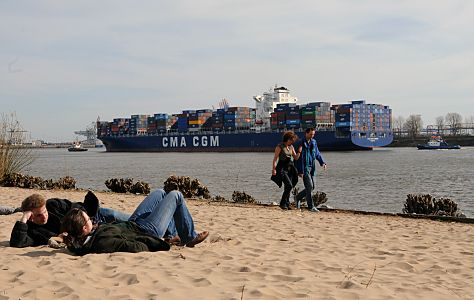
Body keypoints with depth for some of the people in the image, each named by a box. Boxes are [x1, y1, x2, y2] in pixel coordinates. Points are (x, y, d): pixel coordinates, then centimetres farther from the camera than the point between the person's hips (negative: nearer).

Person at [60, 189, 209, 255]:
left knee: (159, 193, 24)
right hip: (148, 231, -8)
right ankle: (190, 238, 25)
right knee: (176, 195, 7)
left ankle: (173, 232, 45)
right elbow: (139, 247, -39)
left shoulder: (79, 241, -15)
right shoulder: (103, 242, -41)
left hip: (132, 224, 8)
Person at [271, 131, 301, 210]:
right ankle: (282, 203, -7)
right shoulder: (280, 146, -7)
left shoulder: (291, 147, 13)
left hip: (289, 169, 7)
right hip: (282, 168, -7)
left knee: (288, 187, 5)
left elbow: (296, 158, 15)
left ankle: (286, 204, 14)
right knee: (289, 185, -17)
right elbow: (275, 159, -9)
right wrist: (273, 169, -16)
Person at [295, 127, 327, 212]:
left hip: (311, 168, 8)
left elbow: (317, 153, 19)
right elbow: (299, 158, -14)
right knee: (309, 187, -8)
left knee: (312, 187, 10)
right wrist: (300, 171, -17)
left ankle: (297, 198, 29)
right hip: (305, 168, -8)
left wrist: (322, 162, 2)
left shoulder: (313, 142, 10)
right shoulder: (301, 143, -13)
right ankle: (310, 206, -1)